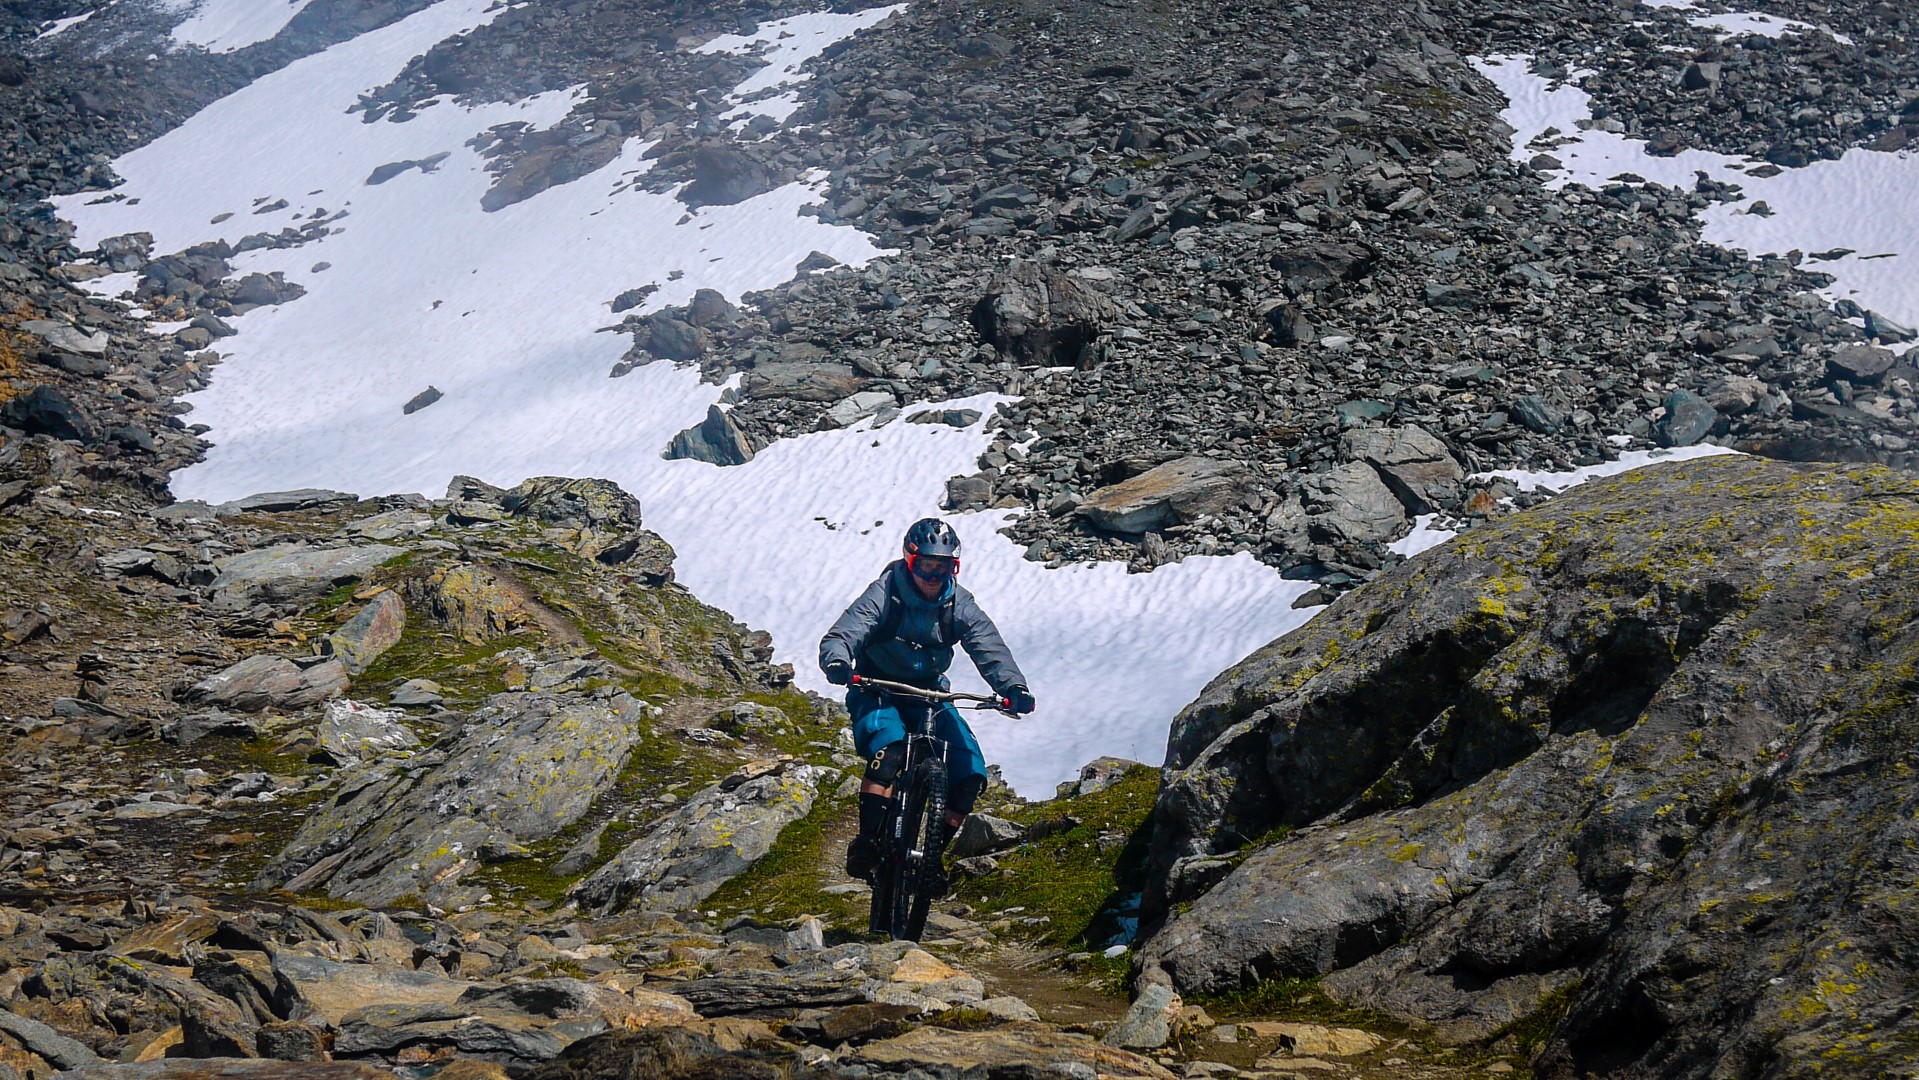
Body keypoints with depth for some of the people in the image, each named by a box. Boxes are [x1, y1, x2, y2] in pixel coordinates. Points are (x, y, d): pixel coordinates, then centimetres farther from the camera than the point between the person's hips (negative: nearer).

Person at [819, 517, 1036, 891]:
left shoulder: (958, 604, -7)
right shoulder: (884, 594, -16)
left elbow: (989, 647, -18)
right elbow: (841, 635, -26)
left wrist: (1013, 686, -38)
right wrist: (837, 661, -51)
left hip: (928, 695, 4)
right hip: (876, 692, -4)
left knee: (970, 774, -12)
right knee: (889, 747, -36)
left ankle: (933, 852, 6)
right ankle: (867, 840, -26)